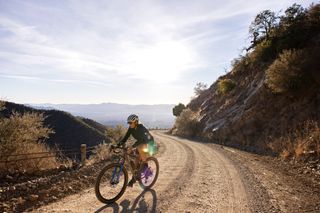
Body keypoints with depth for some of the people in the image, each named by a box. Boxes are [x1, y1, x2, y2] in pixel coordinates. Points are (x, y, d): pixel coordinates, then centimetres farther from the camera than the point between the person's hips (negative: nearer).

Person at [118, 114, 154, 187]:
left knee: (140, 148, -35)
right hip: (141, 143, 6)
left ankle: (145, 165, -14)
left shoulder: (141, 128, -30)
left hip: (149, 143, -6)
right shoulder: (131, 128, -11)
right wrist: (118, 145, -27)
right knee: (137, 160, -2)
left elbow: (140, 140, -43)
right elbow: (125, 138, -13)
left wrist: (132, 147, -55)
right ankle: (134, 178, 11)